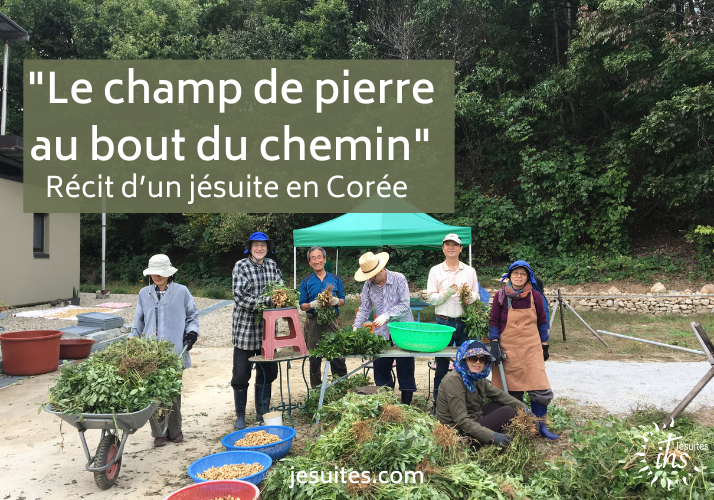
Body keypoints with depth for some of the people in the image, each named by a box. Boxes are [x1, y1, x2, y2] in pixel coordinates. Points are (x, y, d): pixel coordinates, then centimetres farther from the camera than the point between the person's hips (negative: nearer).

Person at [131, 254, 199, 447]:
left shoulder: (181, 291, 4)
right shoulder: (144, 293, 11)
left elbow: (192, 315, 11)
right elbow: (139, 321, 18)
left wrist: (191, 332, -3)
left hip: (175, 351, -1)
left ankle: (175, 430, 20)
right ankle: (159, 433, 13)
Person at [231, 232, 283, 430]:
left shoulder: (272, 265, 8)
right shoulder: (241, 266, -5)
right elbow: (239, 296, -15)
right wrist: (267, 300, -22)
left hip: (267, 327, 4)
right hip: (245, 327, -4)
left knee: (267, 372, 11)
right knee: (241, 374, 3)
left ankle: (262, 414, 26)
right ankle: (240, 416, 19)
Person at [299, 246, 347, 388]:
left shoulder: (335, 279, 8)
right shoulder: (306, 282, 7)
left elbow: (343, 300, 11)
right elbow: (302, 305, 6)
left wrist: (336, 301, -12)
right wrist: (313, 304, -14)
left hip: (332, 321, 0)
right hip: (313, 322, 1)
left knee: (337, 356, -3)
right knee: (314, 360, 7)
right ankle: (316, 390, 20)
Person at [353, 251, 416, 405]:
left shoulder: (399, 279, -10)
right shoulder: (368, 285, 3)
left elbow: (404, 305, -15)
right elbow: (364, 309, 8)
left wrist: (386, 316, -26)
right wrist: (355, 328, -4)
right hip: (381, 334, 4)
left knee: (405, 371, 2)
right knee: (380, 369, 7)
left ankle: (406, 405, 14)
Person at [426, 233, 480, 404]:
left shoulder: (470, 271, 11)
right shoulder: (435, 271, 6)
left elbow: (476, 295, 11)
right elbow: (430, 298, 2)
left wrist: (470, 297, -12)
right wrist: (447, 293, -15)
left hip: (465, 322, 1)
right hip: (444, 322, -1)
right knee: (441, 365, 4)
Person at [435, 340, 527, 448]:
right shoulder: (453, 380, -24)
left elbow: (499, 394, 14)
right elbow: (461, 420, -28)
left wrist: (524, 408, 6)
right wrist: (491, 436, -32)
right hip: (459, 432, -9)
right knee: (508, 412, -9)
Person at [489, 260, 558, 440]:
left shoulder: (535, 297, 3)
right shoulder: (500, 296, -1)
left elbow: (542, 322, 11)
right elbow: (494, 322, 1)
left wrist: (544, 346, 10)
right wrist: (494, 344, -7)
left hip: (532, 349, 1)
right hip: (508, 349, -1)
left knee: (540, 389, -5)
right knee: (513, 391, 5)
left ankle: (540, 426, 13)